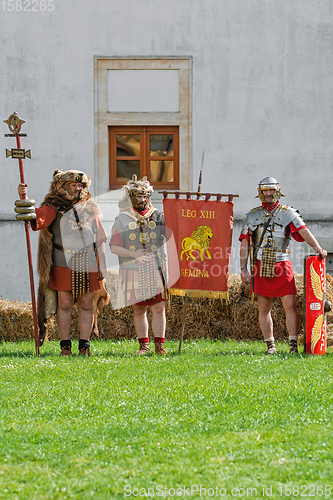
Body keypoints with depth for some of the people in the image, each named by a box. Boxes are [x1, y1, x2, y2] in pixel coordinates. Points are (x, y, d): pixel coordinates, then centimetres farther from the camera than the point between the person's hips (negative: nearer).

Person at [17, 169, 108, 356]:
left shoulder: (90, 209, 12)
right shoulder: (55, 209, 1)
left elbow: (100, 239, 14)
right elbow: (37, 219, -17)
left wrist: (101, 268, 10)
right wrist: (24, 200, -34)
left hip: (88, 265, 3)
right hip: (64, 265, -3)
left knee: (86, 304, 4)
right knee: (65, 304, -1)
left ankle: (85, 345, 10)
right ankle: (65, 346, 6)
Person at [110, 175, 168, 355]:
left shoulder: (158, 216, 7)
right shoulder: (122, 219, 3)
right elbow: (114, 247, -1)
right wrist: (133, 254, -15)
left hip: (156, 270, 1)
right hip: (133, 271, 0)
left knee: (158, 308, -4)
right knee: (139, 310, 5)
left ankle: (159, 345, 3)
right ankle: (143, 345, 16)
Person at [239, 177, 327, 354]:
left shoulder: (288, 213, 3)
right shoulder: (252, 216, 10)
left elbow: (303, 231, -11)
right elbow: (244, 243, 11)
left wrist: (317, 247, -27)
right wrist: (243, 268, 4)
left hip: (282, 266, -2)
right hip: (261, 267, 2)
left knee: (290, 305, -9)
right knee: (264, 308, 4)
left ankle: (293, 345, -4)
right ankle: (270, 345, 12)